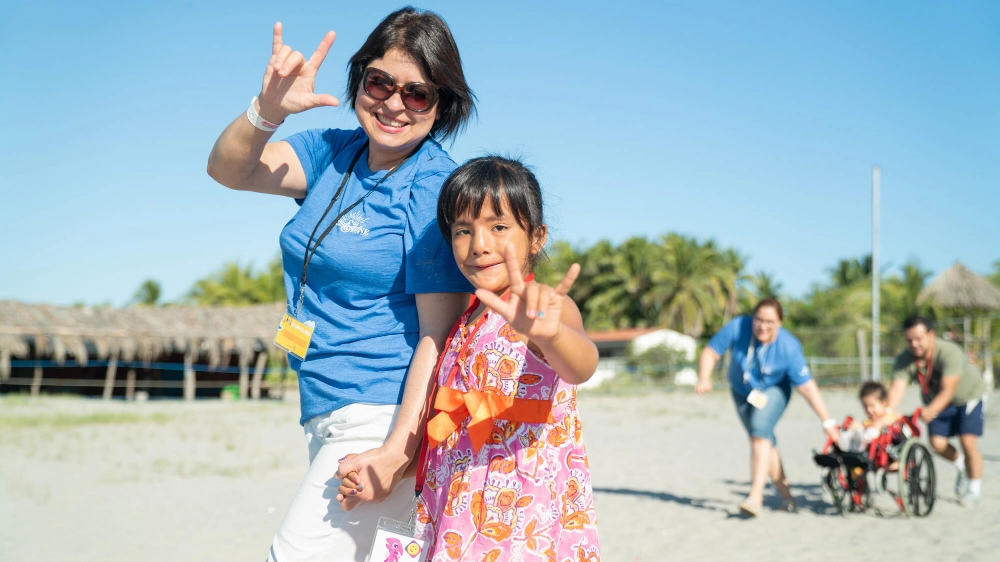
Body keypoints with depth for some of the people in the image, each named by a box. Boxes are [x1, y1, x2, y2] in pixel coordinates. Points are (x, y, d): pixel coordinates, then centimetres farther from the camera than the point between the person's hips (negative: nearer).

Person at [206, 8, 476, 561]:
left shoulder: (437, 191, -14)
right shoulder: (334, 154, 6)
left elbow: (441, 335, -19)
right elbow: (229, 169, -1)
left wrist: (397, 451, -25)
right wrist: (269, 109, -21)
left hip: (388, 418, -7)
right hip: (328, 420, 8)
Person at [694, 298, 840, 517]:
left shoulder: (789, 347, -29)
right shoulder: (737, 327, -26)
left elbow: (807, 386, -27)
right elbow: (710, 353, -17)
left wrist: (827, 421, -27)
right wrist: (704, 378, -35)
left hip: (774, 391, -3)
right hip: (742, 392, 3)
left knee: (760, 429, -27)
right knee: (766, 442, 6)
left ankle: (755, 496, -31)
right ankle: (786, 496, 21)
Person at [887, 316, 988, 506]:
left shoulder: (949, 352, -37)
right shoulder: (903, 360, -25)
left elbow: (948, 390, -45)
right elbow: (897, 388, -37)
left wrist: (931, 411, -62)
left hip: (969, 396, -4)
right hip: (935, 400, 4)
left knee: (968, 442, -14)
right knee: (937, 443, -6)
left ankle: (975, 490, 7)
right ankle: (962, 466, 28)